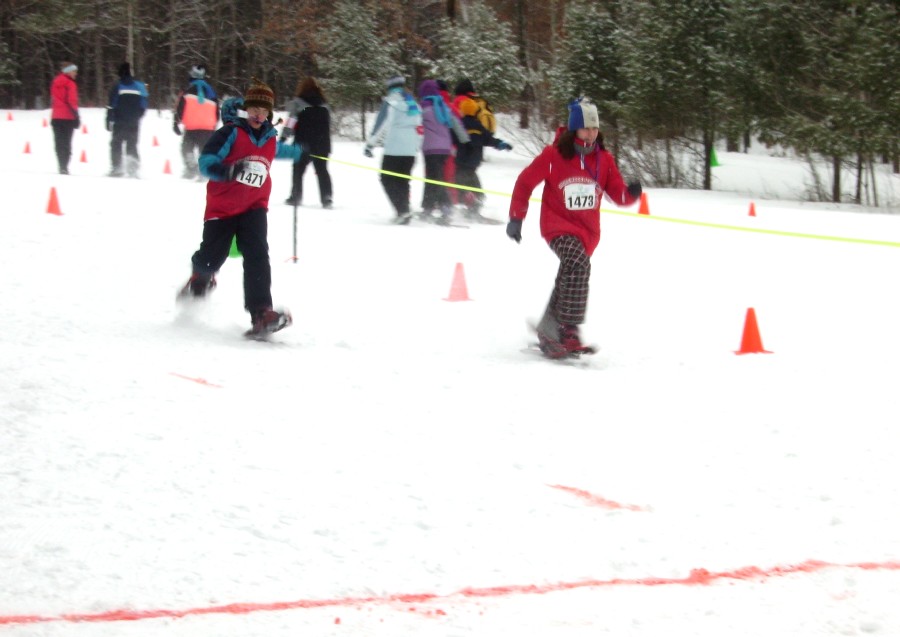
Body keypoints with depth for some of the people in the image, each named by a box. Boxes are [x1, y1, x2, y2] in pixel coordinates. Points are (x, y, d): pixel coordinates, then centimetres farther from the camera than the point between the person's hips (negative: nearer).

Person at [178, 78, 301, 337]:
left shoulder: (269, 139, 8)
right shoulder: (231, 133, -10)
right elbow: (206, 161, -20)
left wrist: (298, 152, 52)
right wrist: (226, 171, -39)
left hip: (254, 207, 3)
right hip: (223, 206, -3)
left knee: (257, 256, -16)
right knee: (212, 258, 5)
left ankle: (261, 314, -26)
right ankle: (199, 279, 44)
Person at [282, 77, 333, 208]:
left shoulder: (298, 102, -2)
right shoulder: (324, 105, 13)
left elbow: (291, 122, -12)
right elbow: (328, 125, 17)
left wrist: (283, 137, -13)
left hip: (303, 143, -4)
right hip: (322, 144, 4)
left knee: (298, 169, 7)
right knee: (322, 170, 6)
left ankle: (296, 196, 3)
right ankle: (326, 198, -6)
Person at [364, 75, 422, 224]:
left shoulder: (391, 102, -4)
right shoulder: (414, 104, 17)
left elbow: (382, 124, -12)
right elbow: (419, 128, 19)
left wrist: (370, 144, -9)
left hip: (394, 150, -6)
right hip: (411, 150, 6)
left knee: (388, 179, -2)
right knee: (403, 181, 16)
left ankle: (402, 210, -18)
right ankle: (404, 211, 10)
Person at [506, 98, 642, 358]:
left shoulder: (604, 159, 1)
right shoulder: (553, 155, -10)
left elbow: (617, 195, 2)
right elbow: (525, 181, -1)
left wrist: (631, 193, -22)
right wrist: (516, 218, -2)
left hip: (588, 230, 6)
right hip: (558, 224, -5)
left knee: (569, 280, 15)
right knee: (578, 265, -30)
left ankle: (547, 331, 34)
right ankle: (568, 333, -30)